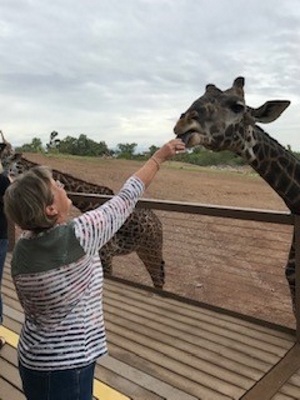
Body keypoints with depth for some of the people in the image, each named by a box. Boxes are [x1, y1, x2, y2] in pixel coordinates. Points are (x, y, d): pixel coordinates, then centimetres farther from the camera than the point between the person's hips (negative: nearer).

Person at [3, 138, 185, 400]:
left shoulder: (21, 250, -6)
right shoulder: (77, 236, -26)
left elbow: (29, 305, 5)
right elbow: (126, 199, -15)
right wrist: (159, 157, -3)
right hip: (66, 366, -6)